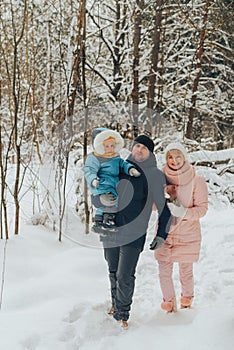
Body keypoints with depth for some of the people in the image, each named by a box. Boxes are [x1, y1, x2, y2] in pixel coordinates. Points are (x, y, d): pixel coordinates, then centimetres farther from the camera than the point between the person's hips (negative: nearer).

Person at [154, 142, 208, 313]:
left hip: (188, 233, -2)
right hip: (164, 231, 2)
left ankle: (187, 297, 36)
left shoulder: (197, 180, -9)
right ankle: (169, 300, 27)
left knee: (186, 271, 8)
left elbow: (202, 208, -8)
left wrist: (183, 212, -24)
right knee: (164, 271, 3)